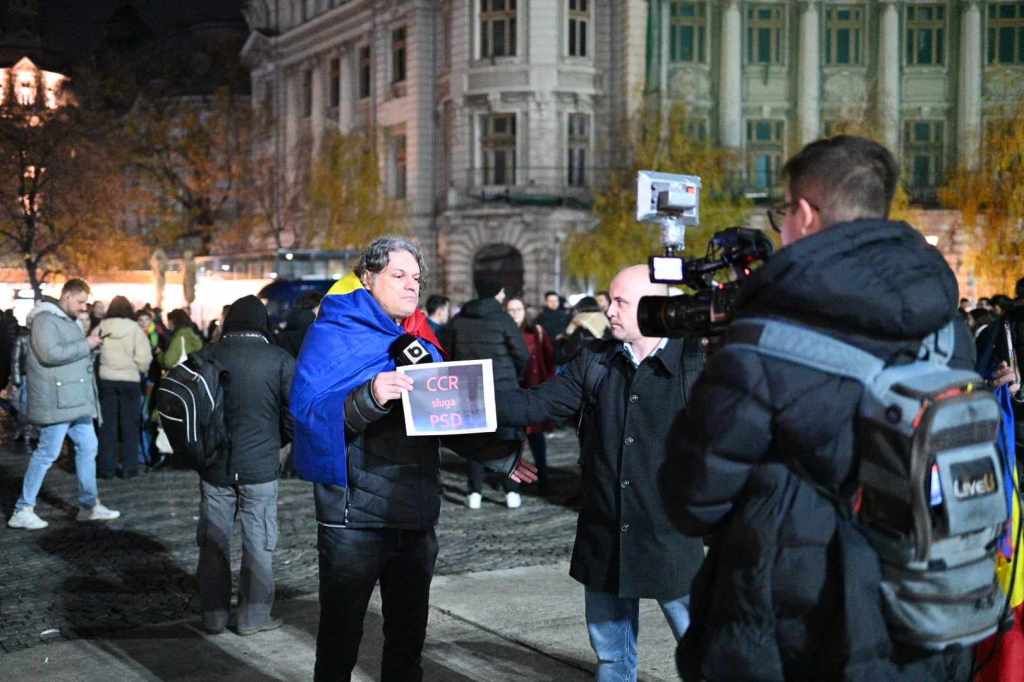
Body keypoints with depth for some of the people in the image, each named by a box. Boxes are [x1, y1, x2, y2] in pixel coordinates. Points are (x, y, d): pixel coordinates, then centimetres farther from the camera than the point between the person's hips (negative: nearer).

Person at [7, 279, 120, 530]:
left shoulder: (68, 320, 19)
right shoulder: (45, 319, -12)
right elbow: (50, 353, -25)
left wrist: (91, 345, 6)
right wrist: (86, 344, -18)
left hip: (76, 400, 10)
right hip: (56, 401, -10)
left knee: (87, 447, 11)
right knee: (48, 453, -7)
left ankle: (89, 505, 18)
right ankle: (22, 511, 1)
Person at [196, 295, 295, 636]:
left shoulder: (207, 356, -2)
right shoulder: (279, 359, -8)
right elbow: (294, 415, -5)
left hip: (215, 466, 2)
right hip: (260, 467, -2)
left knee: (213, 542, 12)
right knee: (257, 544, 7)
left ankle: (214, 616, 18)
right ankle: (253, 617, 12)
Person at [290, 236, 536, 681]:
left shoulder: (421, 341, 13)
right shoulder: (334, 334, -7)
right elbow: (308, 411, -20)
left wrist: (499, 458, 21)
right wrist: (369, 397, -34)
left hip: (415, 517, 6)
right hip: (356, 518, -6)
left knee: (408, 637, 17)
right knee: (340, 639, 3)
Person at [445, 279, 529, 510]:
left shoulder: (458, 320, 5)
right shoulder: (502, 319, -7)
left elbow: (447, 353, 7)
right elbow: (522, 353, -9)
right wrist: (515, 376, 9)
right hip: (502, 386, -3)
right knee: (507, 437, 6)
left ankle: (474, 492, 8)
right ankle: (511, 492, 6)